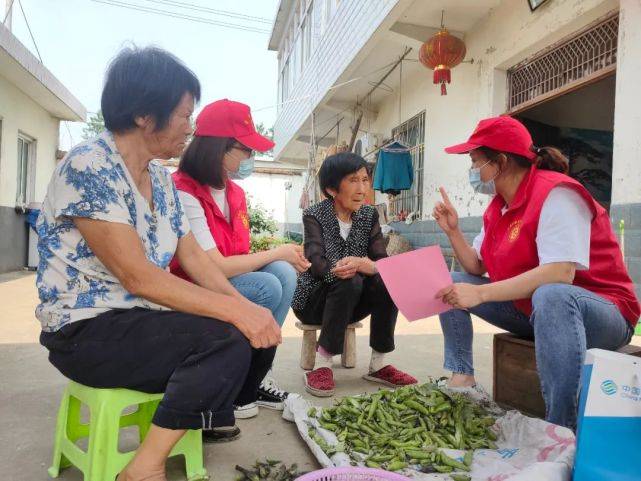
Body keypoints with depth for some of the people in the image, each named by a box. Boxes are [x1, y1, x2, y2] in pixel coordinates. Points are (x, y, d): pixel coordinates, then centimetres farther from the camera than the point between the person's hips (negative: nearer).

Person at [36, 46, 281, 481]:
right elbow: (137, 277, -26)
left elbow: (193, 256, 3)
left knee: (259, 335, -3)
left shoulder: (161, 179, 8)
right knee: (225, 343, -26)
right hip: (87, 330, -8)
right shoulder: (88, 166, -19)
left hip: (144, 318, 8)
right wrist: (234, 309, -30)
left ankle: (195, 416, 20)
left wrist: (246, 307, -12)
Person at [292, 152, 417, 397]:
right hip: (313, 301, -4)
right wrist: (357, 266, -45)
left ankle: (378, 364, -11)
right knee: (350, 282, -33)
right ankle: (321, 364, -23)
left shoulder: (369, 215, 1)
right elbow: (318, 264, -25)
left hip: (351, 303, 4)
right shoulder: (314, 216, -10)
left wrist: (363, 264, -36)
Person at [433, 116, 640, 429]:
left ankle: (561, 430, -37)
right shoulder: (498, 206, 7)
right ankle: (461, 378, -1)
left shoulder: (555, 194, -19)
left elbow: (559, 273, -32)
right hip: (531, 309, 8)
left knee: (550, 295, -42)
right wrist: (453, 231, -6)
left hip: (601, 312, -8)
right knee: (453, 284, 4)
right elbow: (477, 268, 8)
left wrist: (480, 294, -33)